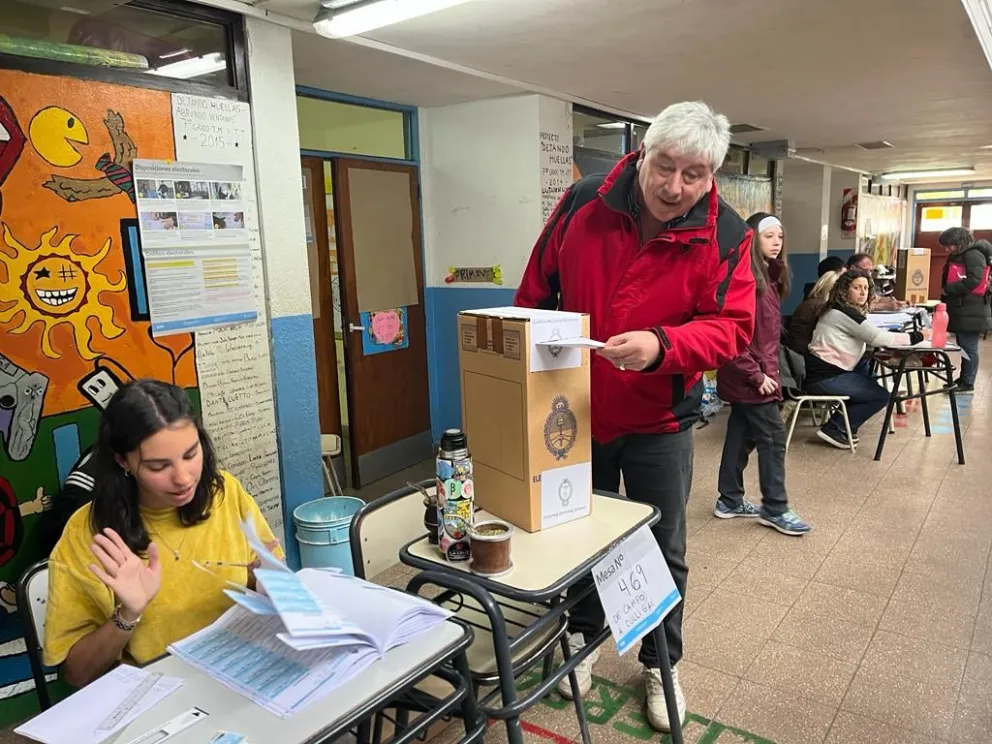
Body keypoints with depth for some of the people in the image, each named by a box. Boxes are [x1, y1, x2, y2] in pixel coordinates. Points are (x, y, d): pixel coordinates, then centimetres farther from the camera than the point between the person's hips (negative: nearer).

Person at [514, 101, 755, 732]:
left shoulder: (726, 236, -12)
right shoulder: (583, 203, -10)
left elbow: (731, 326, -18)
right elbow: (536, 292, -1)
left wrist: (662, 345, -37)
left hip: (659, 423, -1)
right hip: (574, 412, 2)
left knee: (664, 551, 13)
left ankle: (660, 665, 37)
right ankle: (583, 637, 45)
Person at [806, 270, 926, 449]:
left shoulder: (839, 310, 17)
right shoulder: (844, 313, -14)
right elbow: (877, 338, -17)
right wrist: (917, 336, -10)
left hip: (825, 371, 9)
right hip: (825, 377, -9)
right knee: (882, 396, -1)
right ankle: (833, 429, -1)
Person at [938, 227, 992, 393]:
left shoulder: (974, 255, -11)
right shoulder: (958, 256, 19)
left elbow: (974, 280, -20)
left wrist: (947, 289, -14)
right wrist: (946, 296, 7)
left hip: (971, 312, -9)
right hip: (961, 310, 9)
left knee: (969, 347, -5)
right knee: (964, 346, 13)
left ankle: (967, 384, -1)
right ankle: (963, 380, 20)